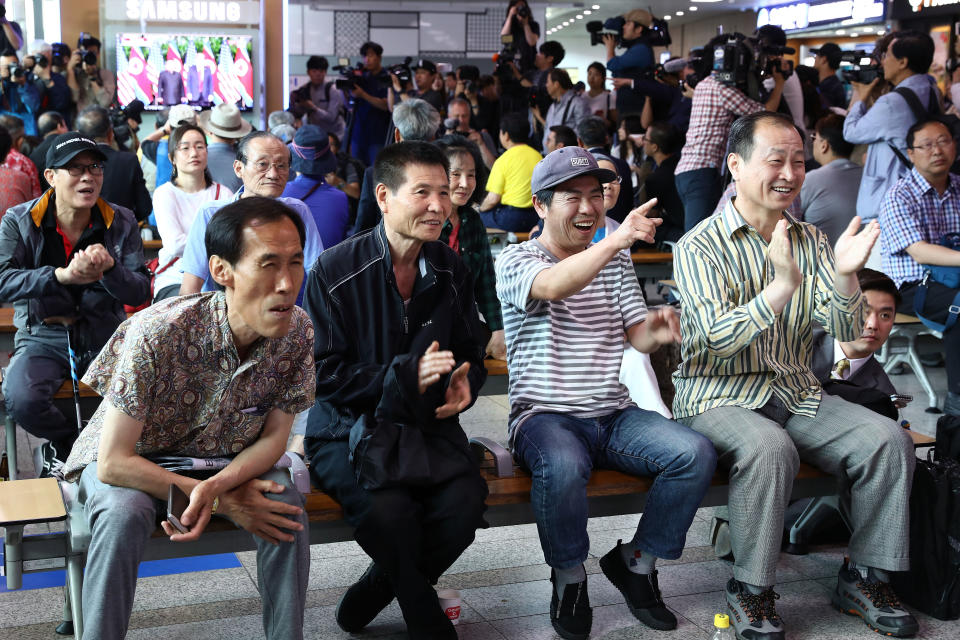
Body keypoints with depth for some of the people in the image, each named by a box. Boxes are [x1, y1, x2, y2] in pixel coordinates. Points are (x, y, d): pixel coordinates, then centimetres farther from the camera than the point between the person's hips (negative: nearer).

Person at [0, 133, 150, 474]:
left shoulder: (121, 222, 3)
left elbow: (140, 292, -4)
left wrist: (109, 269, -27)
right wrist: (63, 276, -30)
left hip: (105, 336, 2)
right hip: (43, 338, -1)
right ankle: (66, 440, 8)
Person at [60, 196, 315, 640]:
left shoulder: (298, 332, -19)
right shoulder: (157, 333, -32)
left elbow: (273, 436, -8)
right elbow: (113, 462, -26)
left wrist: (215, 486, -29)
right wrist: (225, 502, -27)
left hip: (227, 462, 3)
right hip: (130, 461, -3)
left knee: (287, 510, -24)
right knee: (123, 515, -34)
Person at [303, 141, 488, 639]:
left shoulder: (451, 271, 7)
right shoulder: (335, 271, -8)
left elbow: (471, 355, 18)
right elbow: (323, 374, -10)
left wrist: (465, 383, -7)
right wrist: (406, 374, -20)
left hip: (427, 422, 4)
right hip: (349, 426, -4)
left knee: (465, 504, -26)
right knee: (389, 509, -33)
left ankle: (368, 598, 0)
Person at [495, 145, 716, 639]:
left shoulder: (615, 262, 16)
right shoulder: (516, 260, -2)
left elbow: (638, 337, 8)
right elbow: (553, 287, -27)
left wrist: (658, 331, -17)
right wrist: (618, 237, -40)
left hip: (614, 415, 5)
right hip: (544, 415, -5)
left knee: (697, 455, -19)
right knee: (563, 466, -38)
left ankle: (635, 561, 3)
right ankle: (569, 577, -9)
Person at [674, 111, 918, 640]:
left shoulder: (809, 240, 10)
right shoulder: (699, 246, -7)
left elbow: (847, 332, 1)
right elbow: (717, 338, -20)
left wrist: (845, 277, -19)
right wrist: (783, 285, -33)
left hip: (797, 395, 6)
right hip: (718, 397, -5)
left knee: (888, 439, -15)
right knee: (770, 448, -35)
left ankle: (863, 577, 1)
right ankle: (751, 590, -17)